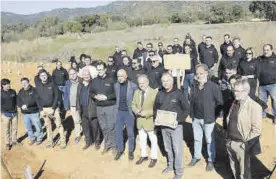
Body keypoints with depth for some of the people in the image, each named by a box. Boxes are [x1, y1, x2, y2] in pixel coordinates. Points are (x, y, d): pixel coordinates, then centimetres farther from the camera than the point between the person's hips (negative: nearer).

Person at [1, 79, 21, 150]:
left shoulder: (13, 91, 3)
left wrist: (16, 108, 2)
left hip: (14, 113, 3)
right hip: (6, 114, -3)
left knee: (14, 128, 12)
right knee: (7, 130, 5)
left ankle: (14, 141, 28)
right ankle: (7, 143, 18)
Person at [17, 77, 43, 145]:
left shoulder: (33, 90, -10)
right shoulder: (20, 92, 5)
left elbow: (35, 100, -19)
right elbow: (18, 102, 3)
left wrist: (27, 105, -25)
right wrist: (21, 106, -17)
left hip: (34, 112, -4)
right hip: (25, 113, 5)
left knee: (37, 127, 5)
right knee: (28, 128, 15)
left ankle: (39, 138, 24)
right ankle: (32, 138, 34)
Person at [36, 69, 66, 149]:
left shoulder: (52, 84, -5)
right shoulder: (38, 86, 3)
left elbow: (56, 97, -6)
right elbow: (37, 99, 5)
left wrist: (53, 108, -12)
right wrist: (41, 110, -4)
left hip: (53, 108, -3)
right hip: (44, 109, 3)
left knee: (59, 125, -1)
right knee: (48, 126, 11)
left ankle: (63, 141, 9)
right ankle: (50, 141, 22)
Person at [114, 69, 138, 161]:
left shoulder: (133, 86, -12)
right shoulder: (116, 85, -1)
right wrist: (116, 108, 8)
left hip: (129, 112, -3)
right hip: (119, 112, 3)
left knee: (130, 133, 9)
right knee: (118, 132, 10)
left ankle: (131, 151, 26)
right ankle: (120, 150, 28)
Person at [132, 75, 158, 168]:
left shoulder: (154, 92, -16)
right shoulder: (137, 92, 4)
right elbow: (133, 104, 10)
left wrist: (146, 113, -24)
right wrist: (136, 111, -11)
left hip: (150, 120, -6)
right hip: (140, 120, 6)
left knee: (153, 140, 10)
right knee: (142, 139, 19)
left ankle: (153, 158, 26)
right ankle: (143, 156, 37)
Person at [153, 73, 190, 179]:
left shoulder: (178, 93, -10)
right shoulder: (160, 94, 3)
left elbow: (186, 109, -8)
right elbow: (155, 108, 14)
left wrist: (178, 119, -17)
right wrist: (156, 117, -2)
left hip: (176, 126, -4)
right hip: (163, 126, 5)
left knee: (177, 149, 0)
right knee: (168, 148, 18)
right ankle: (170, 165, 36)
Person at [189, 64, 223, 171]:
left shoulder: (213, 86, -17)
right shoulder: (194, 86, -2)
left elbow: (220, 102, -10)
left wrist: (213, 114, -5)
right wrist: (192, 114, 6)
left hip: (208, 119, -4)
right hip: (195, 118, 4)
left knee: (209, 140, 12)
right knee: (197, 139, 21)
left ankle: (211, 160, 29)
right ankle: (196, 156, 39)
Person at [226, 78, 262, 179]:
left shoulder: (254, 107, -17)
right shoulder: (235, 103, 7)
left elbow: (257, 129, -19)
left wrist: (245, 141, -14)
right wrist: (228, 137, 10)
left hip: (242, 144, -7)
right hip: (230, 142, 7)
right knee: (234, 169, 23)